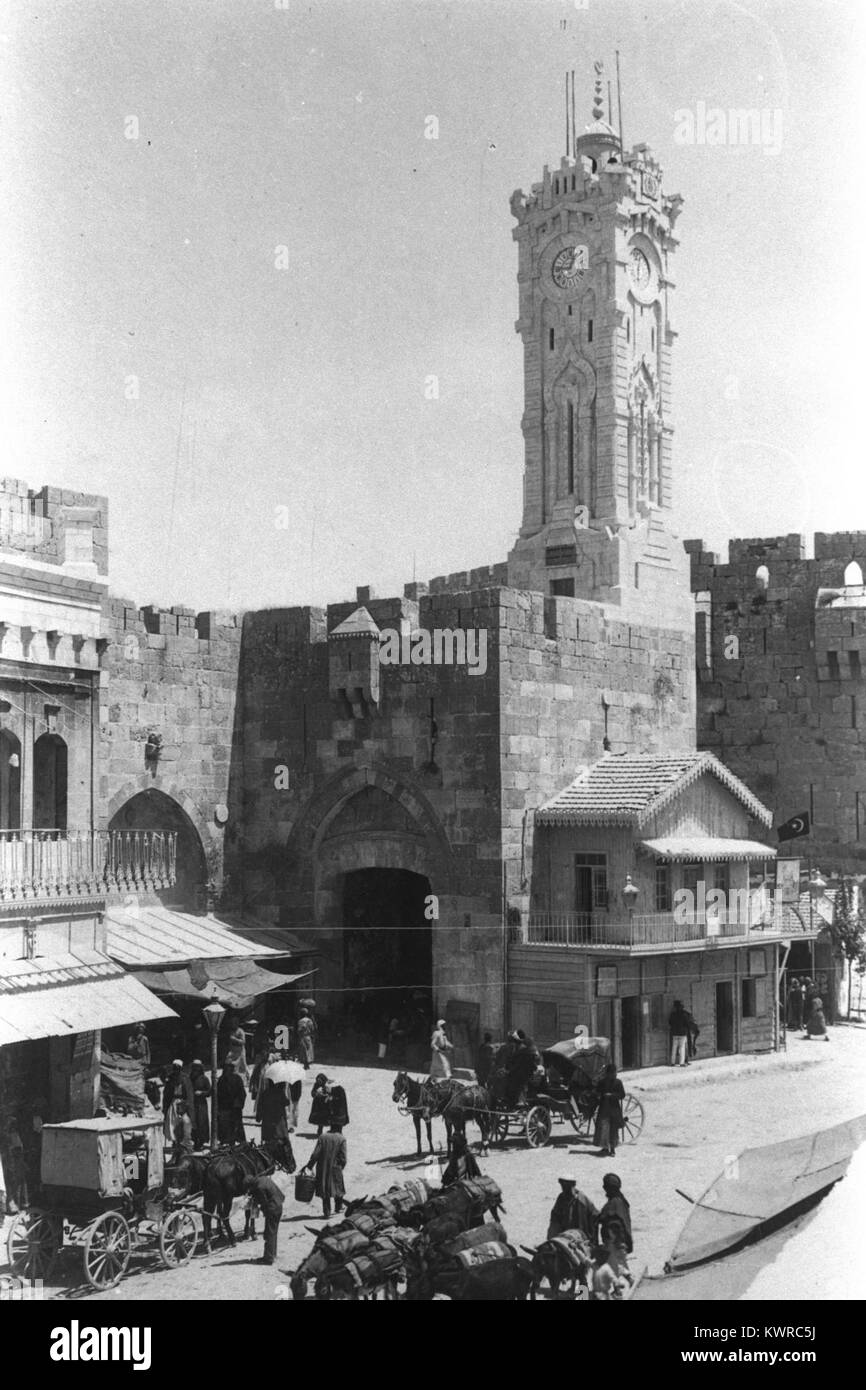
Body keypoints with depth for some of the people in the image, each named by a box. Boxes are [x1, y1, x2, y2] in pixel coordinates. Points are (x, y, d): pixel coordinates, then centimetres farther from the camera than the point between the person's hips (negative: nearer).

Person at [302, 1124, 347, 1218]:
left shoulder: (322, 1137, -4)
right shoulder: (341, 1139, -7)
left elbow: (315, 1154, -8)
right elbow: (343, 1158, -8)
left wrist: (309, 1165, -1)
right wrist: (341, 1167, 9)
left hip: (322, 1168, 1)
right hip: (335, 1168, -1)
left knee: (324, 1189, 10)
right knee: (338, 1186, 20)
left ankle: (326, 1211, 8)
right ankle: (338, 1207, 32)